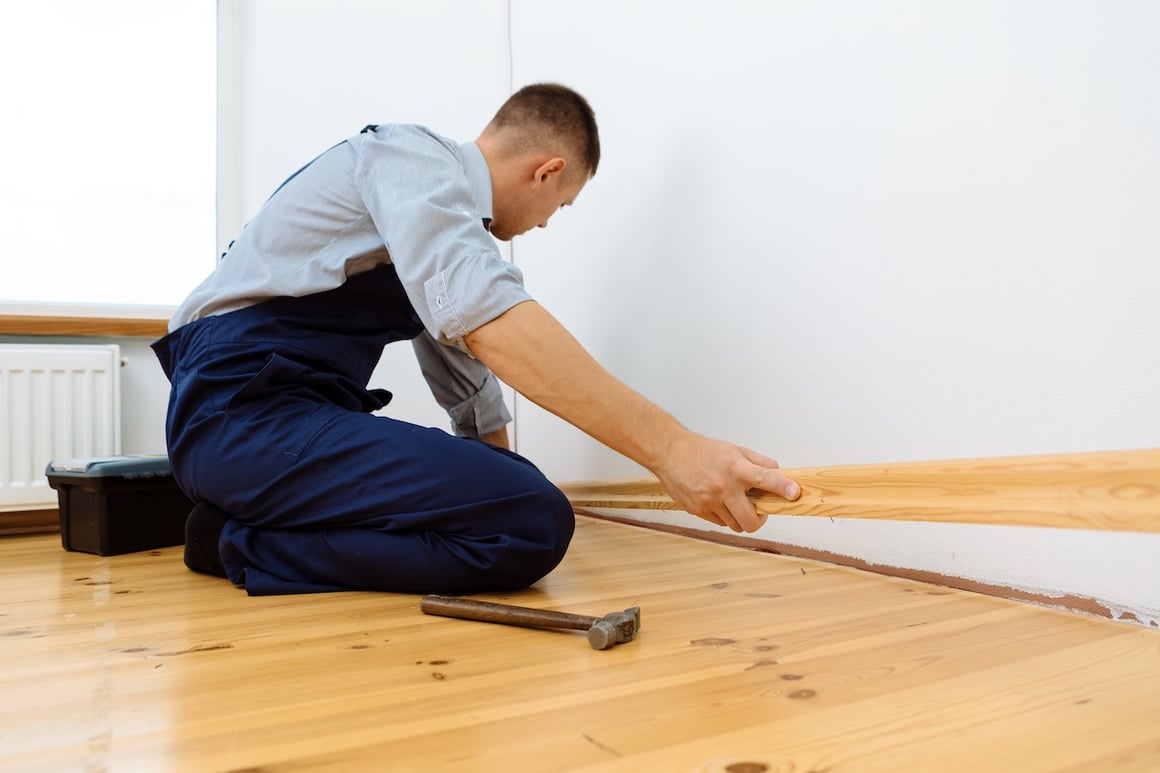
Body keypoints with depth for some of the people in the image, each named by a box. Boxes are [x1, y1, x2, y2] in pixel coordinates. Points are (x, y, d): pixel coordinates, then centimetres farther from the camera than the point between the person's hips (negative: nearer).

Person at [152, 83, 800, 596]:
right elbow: (485, 316, -28)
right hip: (244, 406, -10)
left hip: (307, 412, 10)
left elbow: (469, 382, 31)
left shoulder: (451, 219, 21)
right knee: (532, 525, -22)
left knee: (516, 501, 7)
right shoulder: (413, 156, -8)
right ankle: (248, 543, -11)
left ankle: (263, 518, 3)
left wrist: (504, 486, 42)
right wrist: (669, 445, -33)